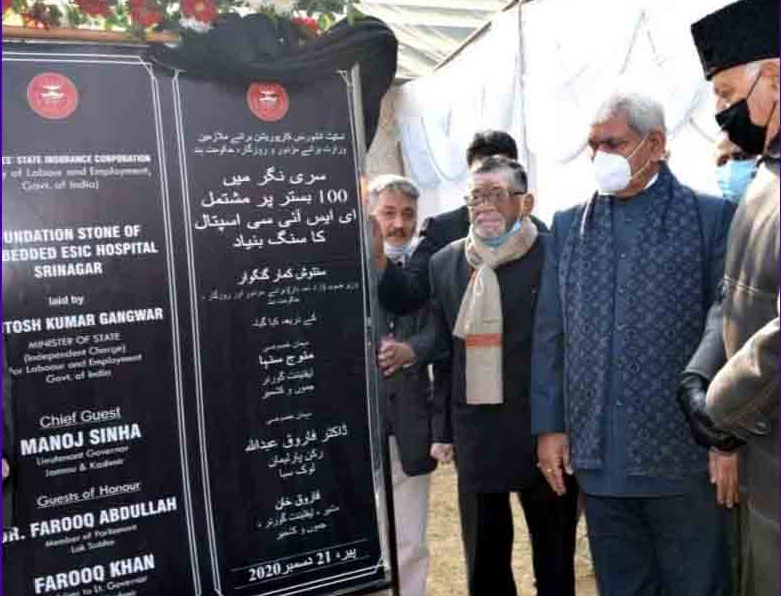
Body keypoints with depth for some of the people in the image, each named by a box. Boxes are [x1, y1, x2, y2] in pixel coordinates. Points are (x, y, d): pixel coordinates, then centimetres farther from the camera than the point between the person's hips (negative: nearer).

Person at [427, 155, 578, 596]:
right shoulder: (446, 263, 7)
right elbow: (443, 351, 9)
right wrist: (443, 429, 9)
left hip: (544, 427, -3)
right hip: (475, 432, 4)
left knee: (554, 558, 14)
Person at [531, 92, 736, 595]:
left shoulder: (712, 218, -2)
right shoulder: (569, 226, 8)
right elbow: (550, 335, 8)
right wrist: (549, 426, 5)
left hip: (686, 455, -3)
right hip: (598, 455, 3)